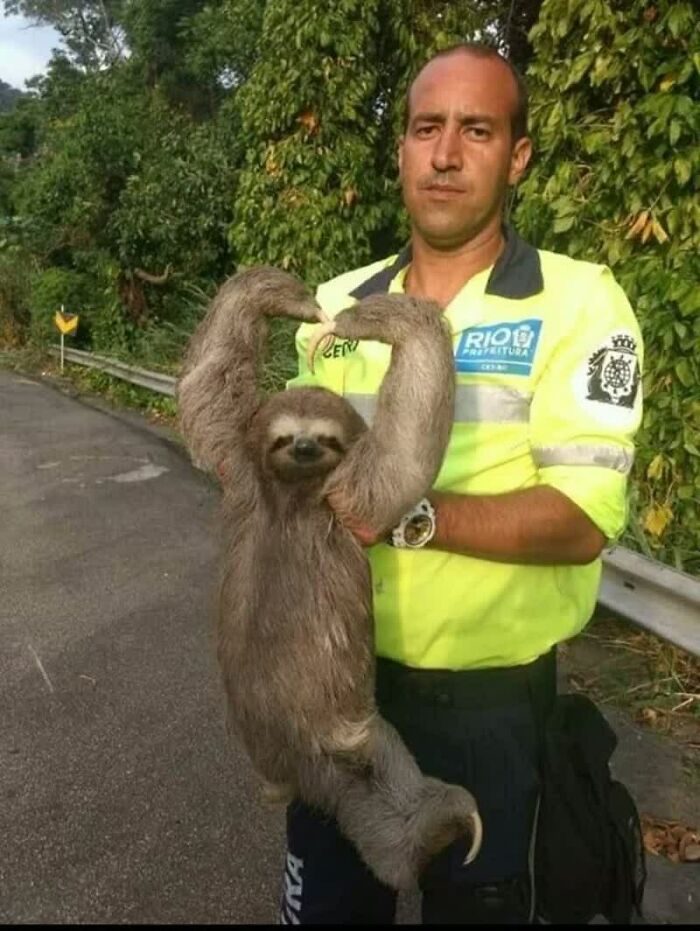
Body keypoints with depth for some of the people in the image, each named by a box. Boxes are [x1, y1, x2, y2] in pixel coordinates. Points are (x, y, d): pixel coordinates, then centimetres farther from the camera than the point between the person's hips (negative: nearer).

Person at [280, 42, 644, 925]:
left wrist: (403, 513, -31)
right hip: (342, 669, 4)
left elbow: (582, 519, -21)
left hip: (489, 694, -3)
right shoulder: (336, 306, 2)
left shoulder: (578, 303, -12)